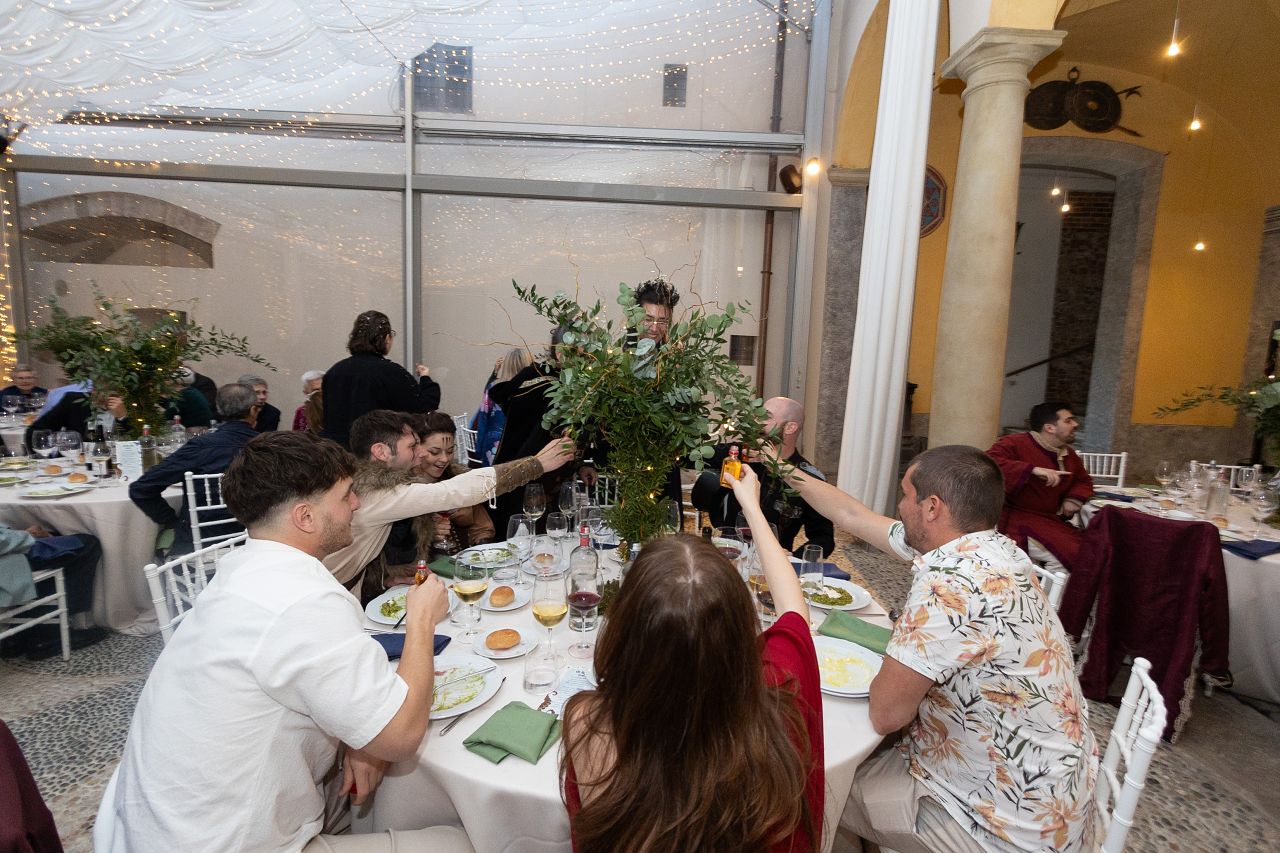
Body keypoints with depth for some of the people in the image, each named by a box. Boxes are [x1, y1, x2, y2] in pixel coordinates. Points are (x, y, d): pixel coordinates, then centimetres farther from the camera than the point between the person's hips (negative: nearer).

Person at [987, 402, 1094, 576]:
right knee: (1067, 555, -23)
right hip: (1019, 518, -8)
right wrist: (1033, 470, -30)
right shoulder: (1015, 443, -10)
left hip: (1052, 519, 8)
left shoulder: (1069, 454, 16)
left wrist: (1074, 499, 7)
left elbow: (1083, 481, 31)